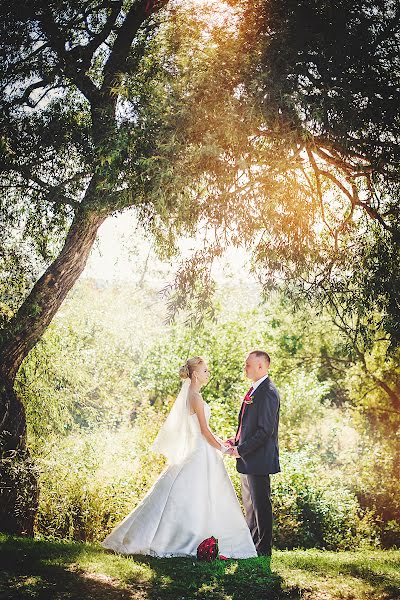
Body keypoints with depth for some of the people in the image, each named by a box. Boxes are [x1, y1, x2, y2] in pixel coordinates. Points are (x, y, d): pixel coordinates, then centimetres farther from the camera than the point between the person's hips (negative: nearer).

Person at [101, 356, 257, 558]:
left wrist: (221, 442, 16)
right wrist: (223, 449, -11)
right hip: (201, 453, -10)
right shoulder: (195, 396, -16)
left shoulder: (193, 394, 13)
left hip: (197, 451, 10)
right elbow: (204, 430, -18)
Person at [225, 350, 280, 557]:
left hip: (259, 458, -10)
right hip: (247, 458, 10)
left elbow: (265, 430, -22)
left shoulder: (267, 393, -19)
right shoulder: (254, 390, 13)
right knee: (249, 504, 19)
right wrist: (236, 440, 6)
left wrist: (241, 450, -18)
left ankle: (263, 550, 12)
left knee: (261, 505, 1)